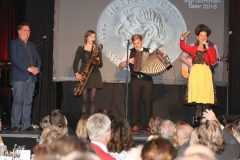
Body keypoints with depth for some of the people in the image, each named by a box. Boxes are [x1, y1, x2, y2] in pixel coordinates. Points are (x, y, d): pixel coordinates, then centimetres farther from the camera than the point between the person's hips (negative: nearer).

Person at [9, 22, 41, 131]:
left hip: (31, 77, 6)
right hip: (19, 77, -6)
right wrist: (28, 68, -17)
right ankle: (15, 125, -6)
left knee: (28, 102, 3)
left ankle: (26, 124, 4)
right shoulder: (14, 43, 2)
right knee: (18, 101, -8)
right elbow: (14, 59, -11)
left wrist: (37, 68, -5)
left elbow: (38, 59, 18)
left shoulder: (32, 45, 23)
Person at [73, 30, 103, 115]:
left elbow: (100, 65, 5)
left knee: (92, 100, -2)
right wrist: (76, 73, -12)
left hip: (94, 75, 1)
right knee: (85, 100, -5)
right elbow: (75, 62, 3)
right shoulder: (81, 48, 5)